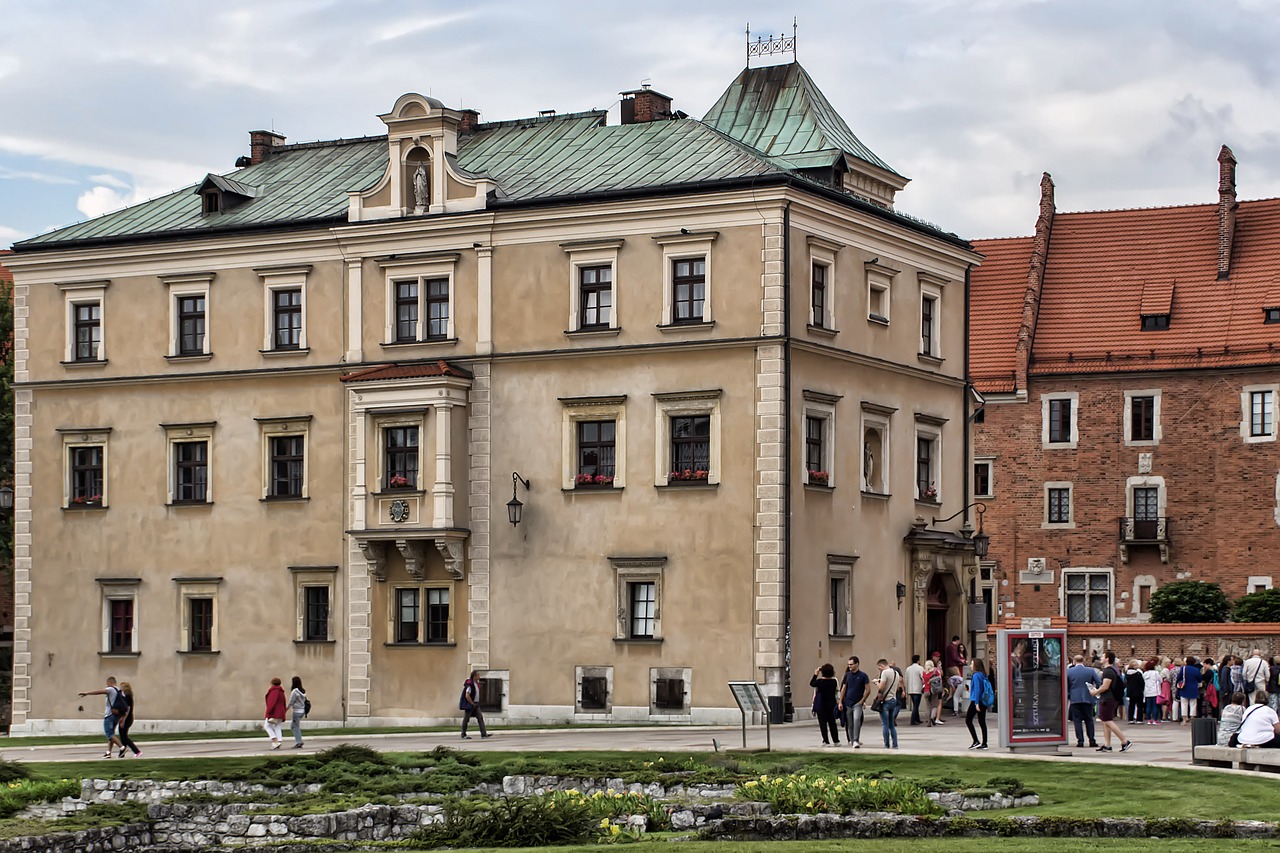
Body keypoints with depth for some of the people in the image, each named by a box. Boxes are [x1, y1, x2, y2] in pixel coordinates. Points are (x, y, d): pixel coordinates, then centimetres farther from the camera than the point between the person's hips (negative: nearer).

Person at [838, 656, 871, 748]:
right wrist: (840, 702, 7)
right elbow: (843, 689, 12)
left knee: (856, 720, -22)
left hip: (857, 703, -4)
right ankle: (852, 741, 17)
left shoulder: (863, 676, -3)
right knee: (849, 724, 6)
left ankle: (856, 741, -24)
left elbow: (868, 689, -3)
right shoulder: (847, 675, 8)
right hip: (847, 703, 4)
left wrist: (862, 701, -9)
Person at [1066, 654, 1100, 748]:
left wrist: (1068, 696, 16)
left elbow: (1065, 686, 3)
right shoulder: (1091, 670, -1)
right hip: (1088, 698, 1)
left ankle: (1080, 741, -2)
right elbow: (1099, 682, -3)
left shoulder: (1069, 671, -1)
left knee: (1077, 720, 3)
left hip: (1074, 699, -1)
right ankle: (1092, 741, 7)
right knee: (1089, 720, 9)